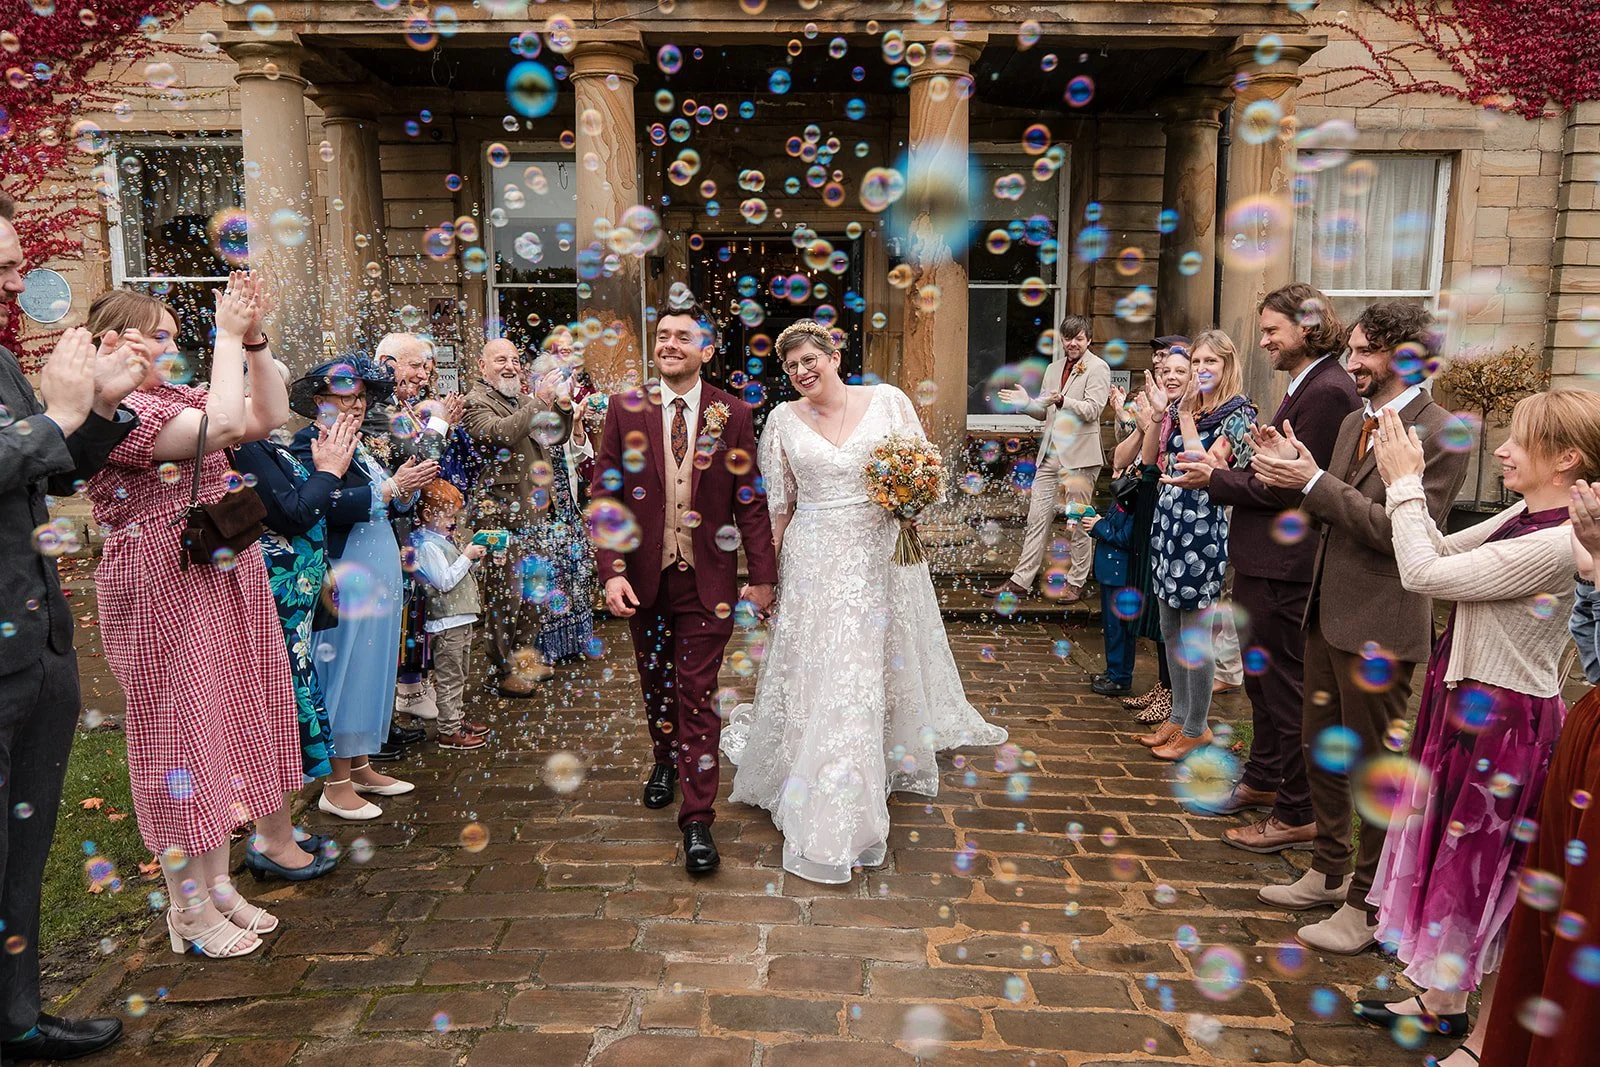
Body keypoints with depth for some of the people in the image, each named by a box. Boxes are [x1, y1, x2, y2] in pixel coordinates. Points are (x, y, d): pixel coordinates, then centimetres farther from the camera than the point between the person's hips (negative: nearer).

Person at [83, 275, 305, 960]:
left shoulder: (177, 399, 12)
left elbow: (269, 416, 7)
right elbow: (222, 426, -28)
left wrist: (253, 340, -3)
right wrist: (228, 336, -19)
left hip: (228, 583, 9)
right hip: (163, 591, -9)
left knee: (228, 722, 14)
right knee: (181, 732, -1)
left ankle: (217, 883, 30)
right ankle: (189, 905, 13)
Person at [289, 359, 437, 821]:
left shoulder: (357, 444, 15)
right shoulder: (308, 444, -10)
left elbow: (392, 507, 15)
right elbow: (330, 507, -25)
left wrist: (408, 485, -4)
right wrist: (390, 487, -22)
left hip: (378, 577, 9)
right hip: (346, 581, -9)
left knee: (371, 671, 14)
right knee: (345, 674, -2)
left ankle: (361, 767, 26)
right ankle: (336, 785, 9)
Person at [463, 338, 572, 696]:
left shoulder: (525, 400, 17)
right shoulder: (476, 402, -8)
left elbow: (557, 436, 19)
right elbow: (500, 433, -26)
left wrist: (562, 405, 1)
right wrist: (539, 403, -26)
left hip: (534, 510, 8)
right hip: (501, 514, -8)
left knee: (533, 587, 15)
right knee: (505, 593, -3)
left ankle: (526, 656, 30)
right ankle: (503, 671, 7)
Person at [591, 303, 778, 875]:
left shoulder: (733, 414, -2)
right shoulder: (626, 409, -1)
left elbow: (750, 501, 0)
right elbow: (605, 496, -2)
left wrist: (762, 576, -2)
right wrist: (612, 571, -11)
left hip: (708, 579, -2)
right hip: (645, 577, 2)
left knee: (697, 696, -2)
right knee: (656, 684, 18)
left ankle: (697, 822, 6)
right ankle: (666, 761, 47)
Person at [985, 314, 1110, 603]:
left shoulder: (1098, 368, -4)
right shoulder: (1053, 369, 16)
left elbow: (1092, 409, -15)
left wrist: (1062, 400, -30)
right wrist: (1026, 402, -1)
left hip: (1079, 456, -6)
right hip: (1050, 455, 6)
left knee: (1077, 523, 4)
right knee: (1037, 519, 6)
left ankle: (1076, 582, 17)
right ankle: (1021, 581, 10)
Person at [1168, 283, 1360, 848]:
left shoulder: (1326, 391, -18)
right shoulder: (1306, 386, 14)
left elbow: (1292, 487, -21)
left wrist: (1217, 478, -13)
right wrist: (1221, 472, 1)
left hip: (1285, 564, -10)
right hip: (1264, 559, 10)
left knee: (1286, 686, 1)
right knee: (1262, 678, 21)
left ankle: (1298, 815, 15)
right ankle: (1262, 780, 38)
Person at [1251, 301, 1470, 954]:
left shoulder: (1440, 434, -15)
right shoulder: (1354, 421, 10)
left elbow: (1403, 532, -22)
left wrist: (1313, 481, -23)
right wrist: (1293, 471, -6)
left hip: (1379, 624, -8)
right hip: (1328, 610, 8)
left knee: (1371, 765, 4)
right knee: (1320, 748, 19)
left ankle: (1369, 906, 20)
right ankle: (1328, 872, 37)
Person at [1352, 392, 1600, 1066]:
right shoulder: (1521, 517, 2)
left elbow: (1424, 573, -26)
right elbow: (1443, 553, 7)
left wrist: (1404, 482, -17)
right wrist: (1404, 483, -2)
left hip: (1502, 720, -9)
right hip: (1466, 703, 9)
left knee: (1486, 866, 6)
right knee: (1452, 851, 20)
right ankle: (1442, 997, 38)